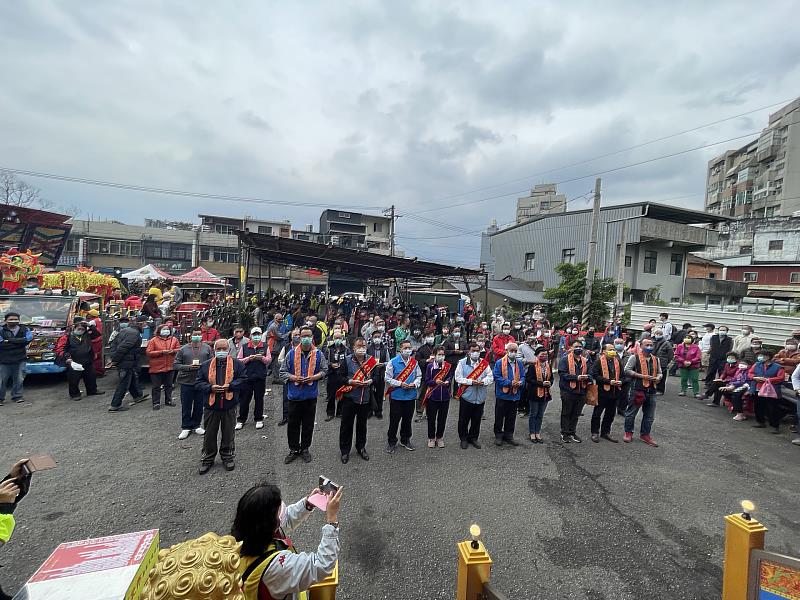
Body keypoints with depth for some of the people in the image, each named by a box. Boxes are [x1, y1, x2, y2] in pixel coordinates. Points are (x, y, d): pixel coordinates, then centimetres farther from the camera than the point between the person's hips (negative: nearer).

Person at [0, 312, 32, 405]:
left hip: (20, 360, 1)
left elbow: (28, 339, -12)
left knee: (19, 379, 6)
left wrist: (9, 340, -12)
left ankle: (17, 396, 19)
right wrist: (19, 342, -16)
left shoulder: (24, 329, 5)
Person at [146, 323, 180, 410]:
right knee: (156, 387, 4)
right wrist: (161, 352, -19)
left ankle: (168, 400, 26)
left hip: (170, 367, 3)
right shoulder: (153, 340, -4)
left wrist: (173, 351, -13)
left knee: (169, 385, 14)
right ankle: (156, 403, 14)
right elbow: (149, 353, -10)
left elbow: (179, 349, 8)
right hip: (156, 367, -3)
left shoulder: (174, 340, 6)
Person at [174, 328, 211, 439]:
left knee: (199, 405, 10)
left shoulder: (207, 348, 3)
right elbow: (175, 365, 0)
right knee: (186, 406, 7)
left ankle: (196, 425, 27)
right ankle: (186, 428, 22)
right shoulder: (183, 349, 2)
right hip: (186, 381, 0)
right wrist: (188, 367, -14)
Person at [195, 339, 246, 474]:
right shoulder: (206, 365, 4)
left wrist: (230, 386, -18)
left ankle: (228, 457, 29)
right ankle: (207, 459, 29)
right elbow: (198, 383, 2)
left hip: (229, 406, -1)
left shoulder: (236, 363, 0)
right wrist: (211, 388, -15)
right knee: (209, 434, 11)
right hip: (211, 406, 1)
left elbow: (243, 379, -5)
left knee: (228, 434, 12)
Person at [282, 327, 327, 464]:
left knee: (308, 424, 11)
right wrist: (294, 378, -14)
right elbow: (282, 372, 3)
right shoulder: (291, 353, 0)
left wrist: (313, 377, -11)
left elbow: (324, 370, 6)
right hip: (294, 395, 0)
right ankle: (293, 450, 25)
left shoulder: (318, 354, 2)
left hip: (311, 395, 1)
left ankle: (305, 449, 27)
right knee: (293, 424, 8)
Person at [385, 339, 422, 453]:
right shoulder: (393, 362, -9)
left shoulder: (415, 362, 3)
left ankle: (405, 440, 33)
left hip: (410, 396, 4)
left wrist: (414, 384, -9)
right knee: (394, 420, 3)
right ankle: (391, 442, 19)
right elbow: (388, 379, -8)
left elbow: (419, 376, 10)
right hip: (396, 396, -3)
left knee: (407, 419, 15)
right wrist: (400, 384, -16)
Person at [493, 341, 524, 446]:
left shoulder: (519, 363, 7)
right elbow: (496, 377, -13)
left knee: (511, 417, 14)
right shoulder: (500, 362, -9)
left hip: (515, 395, 4)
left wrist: (520, 382, -12)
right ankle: (498, 436, 20)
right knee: (499, 417, 5)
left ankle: (509, 436, 28)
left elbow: (523, 376, 10)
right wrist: (510, 383, -18)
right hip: (502, 394, -4)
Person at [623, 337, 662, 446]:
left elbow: (659, 372, 24)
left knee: (649, 415, 12)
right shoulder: (635, 357, -5)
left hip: (651, 390, 6)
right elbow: (627, 370, -10)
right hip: (638, 389, -5)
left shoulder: (656, 359, 14)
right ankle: (628, 433, 16)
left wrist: (657, 378, 1)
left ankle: (645, 434, 26)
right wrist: (642, 376, -16)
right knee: (631, 412, 3)